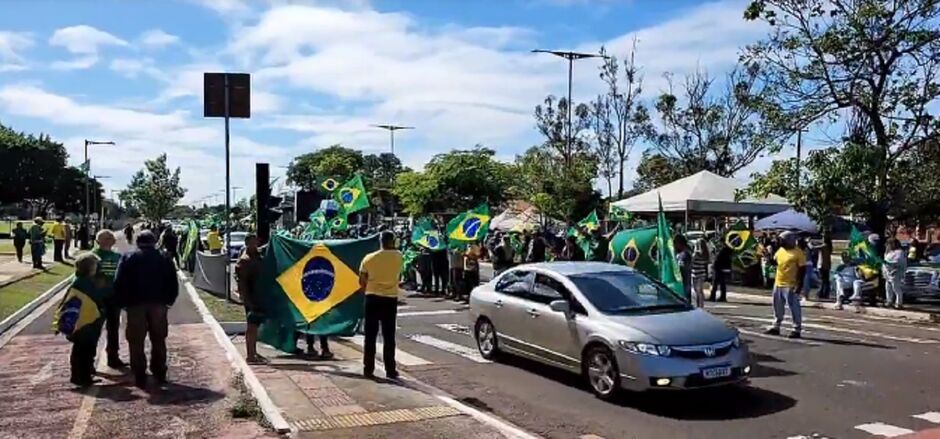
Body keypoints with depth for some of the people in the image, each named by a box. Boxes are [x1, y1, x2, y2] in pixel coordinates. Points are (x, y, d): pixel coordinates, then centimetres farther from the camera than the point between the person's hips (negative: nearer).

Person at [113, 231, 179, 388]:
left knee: (136, 342, 5)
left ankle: (140, 377, 4)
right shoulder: (164, 259, 5)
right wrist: (168, 301, 14)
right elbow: (173, 284, 4)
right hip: (158, 305, 2)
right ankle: (160, 374, 16)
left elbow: (119, 283, -5)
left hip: (135, 305, -2)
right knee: (158, 340, 14)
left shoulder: (128, 258, 1)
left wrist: (122, 303, 3)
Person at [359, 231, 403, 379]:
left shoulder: (369, 258, -1)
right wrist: (392, 248, 20)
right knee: (389, 337, 5)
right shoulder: (398, 256, -3)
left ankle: (368, 369, 9)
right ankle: (390, 370, 6)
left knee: (370, 336, 7)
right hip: (390, 299, 0)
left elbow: (362, 281, 5)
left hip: (372, 298, 1)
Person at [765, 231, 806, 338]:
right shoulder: (780, 250, 9)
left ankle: (796, 330, 5)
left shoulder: (797, 252, -13)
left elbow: (802, 269, -13)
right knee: (778, 306, 15)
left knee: (794, 307, -1)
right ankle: (776, 327, 26)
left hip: (790, 285, -8)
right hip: (778, 283, 8)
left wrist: (800, 284, -17)